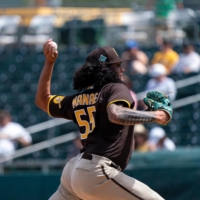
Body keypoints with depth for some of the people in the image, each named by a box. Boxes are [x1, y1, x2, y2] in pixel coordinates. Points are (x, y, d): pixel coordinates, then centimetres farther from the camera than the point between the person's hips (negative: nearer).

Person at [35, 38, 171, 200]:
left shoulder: (78, 99, 20)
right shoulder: (117, 89, -1)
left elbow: (42, 100, 35)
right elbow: (116, 114, -23)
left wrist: (49, 62, 37)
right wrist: (155, 116, -13)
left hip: (73, 169, 8)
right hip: (97, 172, -8)